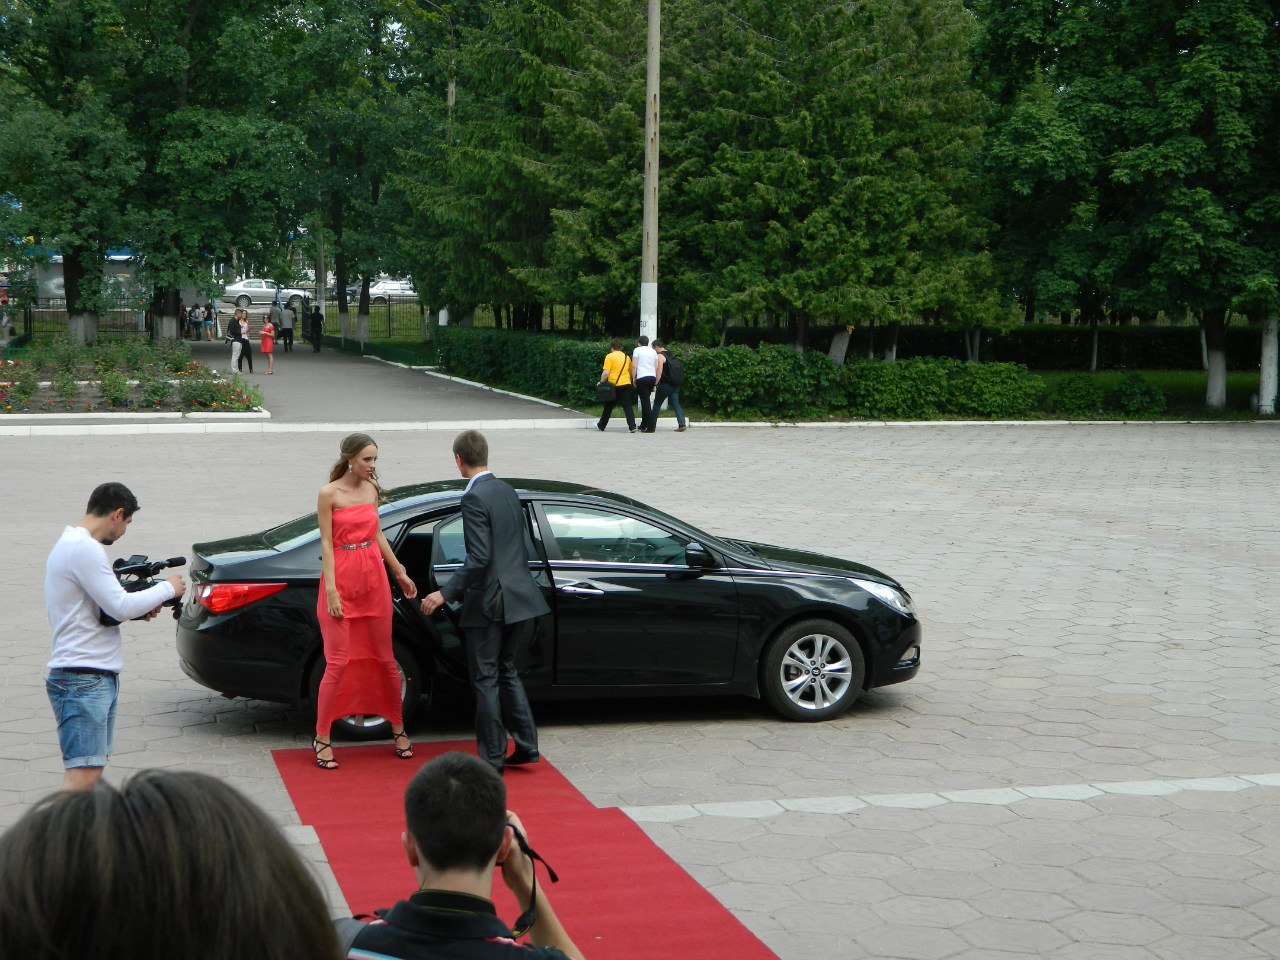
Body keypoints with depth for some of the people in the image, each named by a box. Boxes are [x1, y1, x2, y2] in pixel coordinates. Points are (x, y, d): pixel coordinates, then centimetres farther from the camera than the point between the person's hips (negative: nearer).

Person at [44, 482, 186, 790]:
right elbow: (120, 606, -18)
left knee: (93, 768, 12)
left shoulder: (71, 544, 17)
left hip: (98, 677, 11)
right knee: (82, 776, -16)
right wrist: (167, 588, -5)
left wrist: (140, 611, 5)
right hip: (82, 681, -11)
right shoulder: (84, 548, -15)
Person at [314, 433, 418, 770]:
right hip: (342, 580, -5)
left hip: (374, 579, 5)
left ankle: (398, 729, 21)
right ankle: (322, 739, 4)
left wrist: (400, 572, 17)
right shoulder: (329, 494, -8)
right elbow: (326, 543, -9)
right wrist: (331, 590, -14)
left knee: (385, 658, 10)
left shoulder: (371, 489, 8)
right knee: (339, 662, -6)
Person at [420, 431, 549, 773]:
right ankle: (525, 746, 20)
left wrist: (445, 594, -20)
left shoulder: (474, 498, -15)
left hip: (489, 603, -8)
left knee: (485, 679, 2)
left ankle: (492, 758, 8)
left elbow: (479, 558, -22)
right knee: (506, 670, 21)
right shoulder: (508, 492, 11)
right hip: (519, 597, 8)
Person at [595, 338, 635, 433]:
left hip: (614, 385, -3)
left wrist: (601, 382, 0)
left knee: (608, 407, 11)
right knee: (627, 406, 0)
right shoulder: (626, 357, 10)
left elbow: (606, 372, -13)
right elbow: (631, 372, 20)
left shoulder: (609, 356, -7)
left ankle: (601, 426, 24)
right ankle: (632, 426, -12)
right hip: (626, 384, 3)